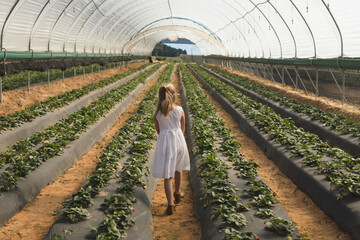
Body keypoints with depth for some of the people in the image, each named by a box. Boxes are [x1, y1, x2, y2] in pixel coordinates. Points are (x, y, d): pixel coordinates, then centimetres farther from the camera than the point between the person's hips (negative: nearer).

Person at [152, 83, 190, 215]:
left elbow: (159, 131, 5)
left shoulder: (157, 113, -6)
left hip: (164, 142, -2)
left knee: (167, 175, 2)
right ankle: (178, 193, 44)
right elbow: (183, 128, 6)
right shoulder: (179, 110, -5)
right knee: (178, 169, 25)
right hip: (179, 140, 2)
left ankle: (170, 204, -4)